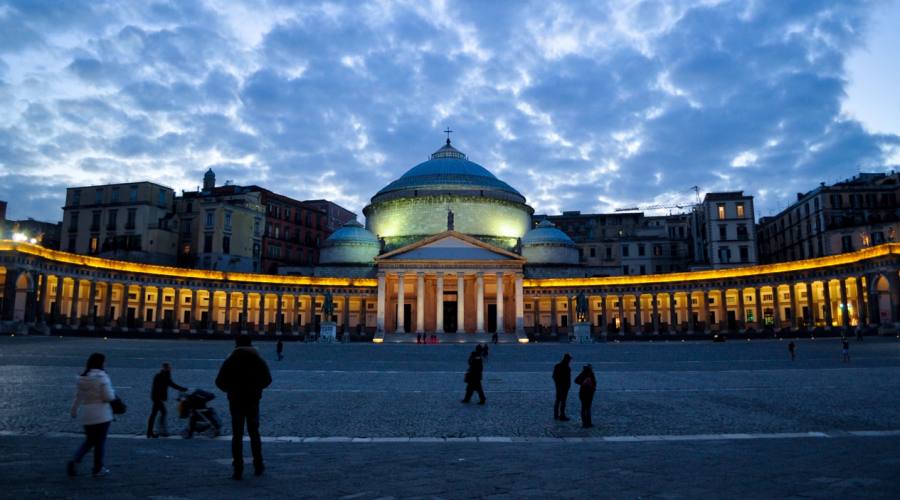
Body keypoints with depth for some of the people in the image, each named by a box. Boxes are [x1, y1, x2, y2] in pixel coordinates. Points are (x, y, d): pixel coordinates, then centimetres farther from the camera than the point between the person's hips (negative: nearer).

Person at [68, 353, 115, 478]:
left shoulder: (82, 378, 4)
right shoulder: (101, 376, -15)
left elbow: (78, 396, 12)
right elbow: (108, 397, -17)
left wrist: (73, 410, 24)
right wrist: (113, 392, 4)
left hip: (87, 416, 6)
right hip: (101, 415, -6)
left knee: (89, 440, 20)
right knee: (100, 442, 7)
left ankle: (75, 461, 1)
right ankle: (98, 469, 16)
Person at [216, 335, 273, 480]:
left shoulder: (230, 361, -5)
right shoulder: (258, 360, -2)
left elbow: (219, 382, -6)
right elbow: (267, 380, -2)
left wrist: (230, 389, 12)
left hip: (235, 401, -1)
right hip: (253, 401, 1)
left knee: (237, 435, 5)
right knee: (254, 433, 14)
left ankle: (238, 470, 2)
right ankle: (258, 466, 18)